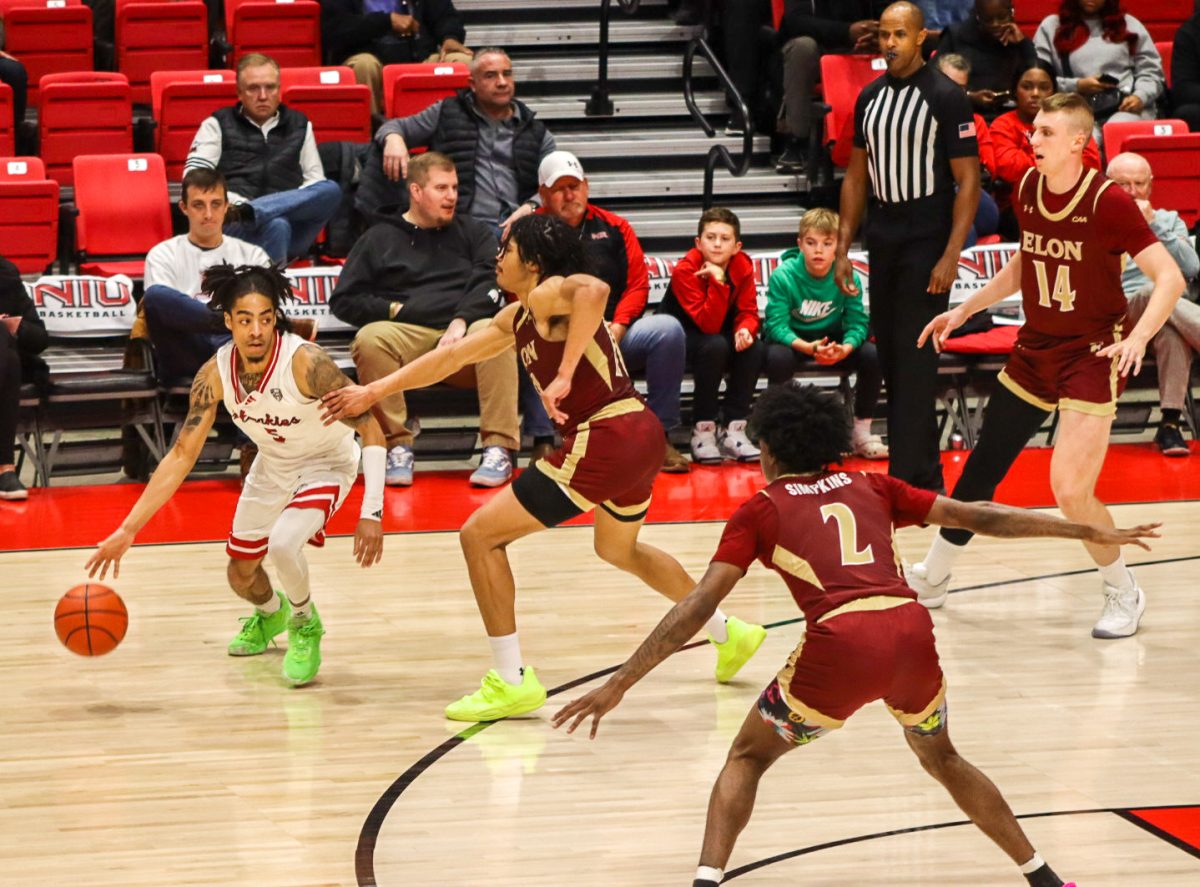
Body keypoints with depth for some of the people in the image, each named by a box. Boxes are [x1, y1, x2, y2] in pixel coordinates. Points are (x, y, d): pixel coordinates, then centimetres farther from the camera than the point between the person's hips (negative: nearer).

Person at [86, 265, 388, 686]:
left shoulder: (306, 362, -35)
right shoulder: (215, 374, -21)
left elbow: (371, 430, -29)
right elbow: (182, 454, -14)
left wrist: (371, 513, -37)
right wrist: (127, 530, -18)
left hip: (327, 464, -5)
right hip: (273, 465, 5)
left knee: (282, 544, -30)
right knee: (241, 574, 15)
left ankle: (305, 625, 2)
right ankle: (270, 614, 53)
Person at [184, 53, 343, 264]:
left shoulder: (300, 125, 24)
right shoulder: (218, 125, 16)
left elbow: (315, 181, 19)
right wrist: (236, 202, -15)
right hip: (236, 231, -4)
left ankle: (243, 213, -43)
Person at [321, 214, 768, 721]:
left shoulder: (549, 295, -8)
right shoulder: (517, 319, 20)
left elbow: (594, 289, -32)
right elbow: (451, 357, 25)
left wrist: (564, 375, -34)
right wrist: (373, 392, 25)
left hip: (606, 438, -10)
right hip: (640, 433, 10)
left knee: (480, 535, -4)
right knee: (618, 550, 36)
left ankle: (512, 681, -3)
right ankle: (729, 633, 44)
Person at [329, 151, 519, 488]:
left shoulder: (473, 233, 23)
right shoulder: (380, 238, 19)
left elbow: (489, 284, 5)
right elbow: (343, 300, 14)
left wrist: (462, 321, -13)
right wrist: (394, 310, -1)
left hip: (463, 334, 0)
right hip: (404, 335, 0)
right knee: (369, 339, -33)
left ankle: (499, 449, -32)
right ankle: (397, 446, -27)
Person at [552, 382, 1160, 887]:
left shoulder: (759, 510, 15)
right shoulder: (870, 488, 24)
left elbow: (698, 605, 5)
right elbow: (979, 517, 23)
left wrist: (618, 685, 5)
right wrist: (1090, 532, 30)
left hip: (842, 645, -4)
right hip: (911, 631, 4)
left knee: (747, 757, 17)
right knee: (941, 757, 31)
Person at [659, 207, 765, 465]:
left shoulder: (742, 266, -9)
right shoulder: (685, 270, -24)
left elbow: (748, 311, -8)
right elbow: (708, 324, -30)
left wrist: (745, 329, -31)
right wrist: (718, 282, -40)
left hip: (722, 333, 5)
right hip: (681, 336, -5)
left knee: (756, 348, -25)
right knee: (716, 345, -36)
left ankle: (732, 429, -16)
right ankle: (703, 431, -25)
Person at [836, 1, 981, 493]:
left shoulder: (946, 98, -9)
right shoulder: (870, 97, 9)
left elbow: (968, 181, -11)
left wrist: (950, 257, -17)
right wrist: (842, 249, 9)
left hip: (926, 243, -6)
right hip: (882, 240, 6)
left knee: (915, 360, -9)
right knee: (890, 357, 9)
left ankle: (912, 479, -7)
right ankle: (922, 476, 18)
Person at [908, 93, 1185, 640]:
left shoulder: (1107, 203, -19)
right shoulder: (1026, 191, 0)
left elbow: (1170, 277, -21)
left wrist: (1137, 338, -34)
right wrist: (965, 310, 18)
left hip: (1092, 353, -6)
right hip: (1035, 348, 7)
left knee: (1070, 490, -15)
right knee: (982, 466, 13)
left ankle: (1124, 593, 8)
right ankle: (931, 579, 30)